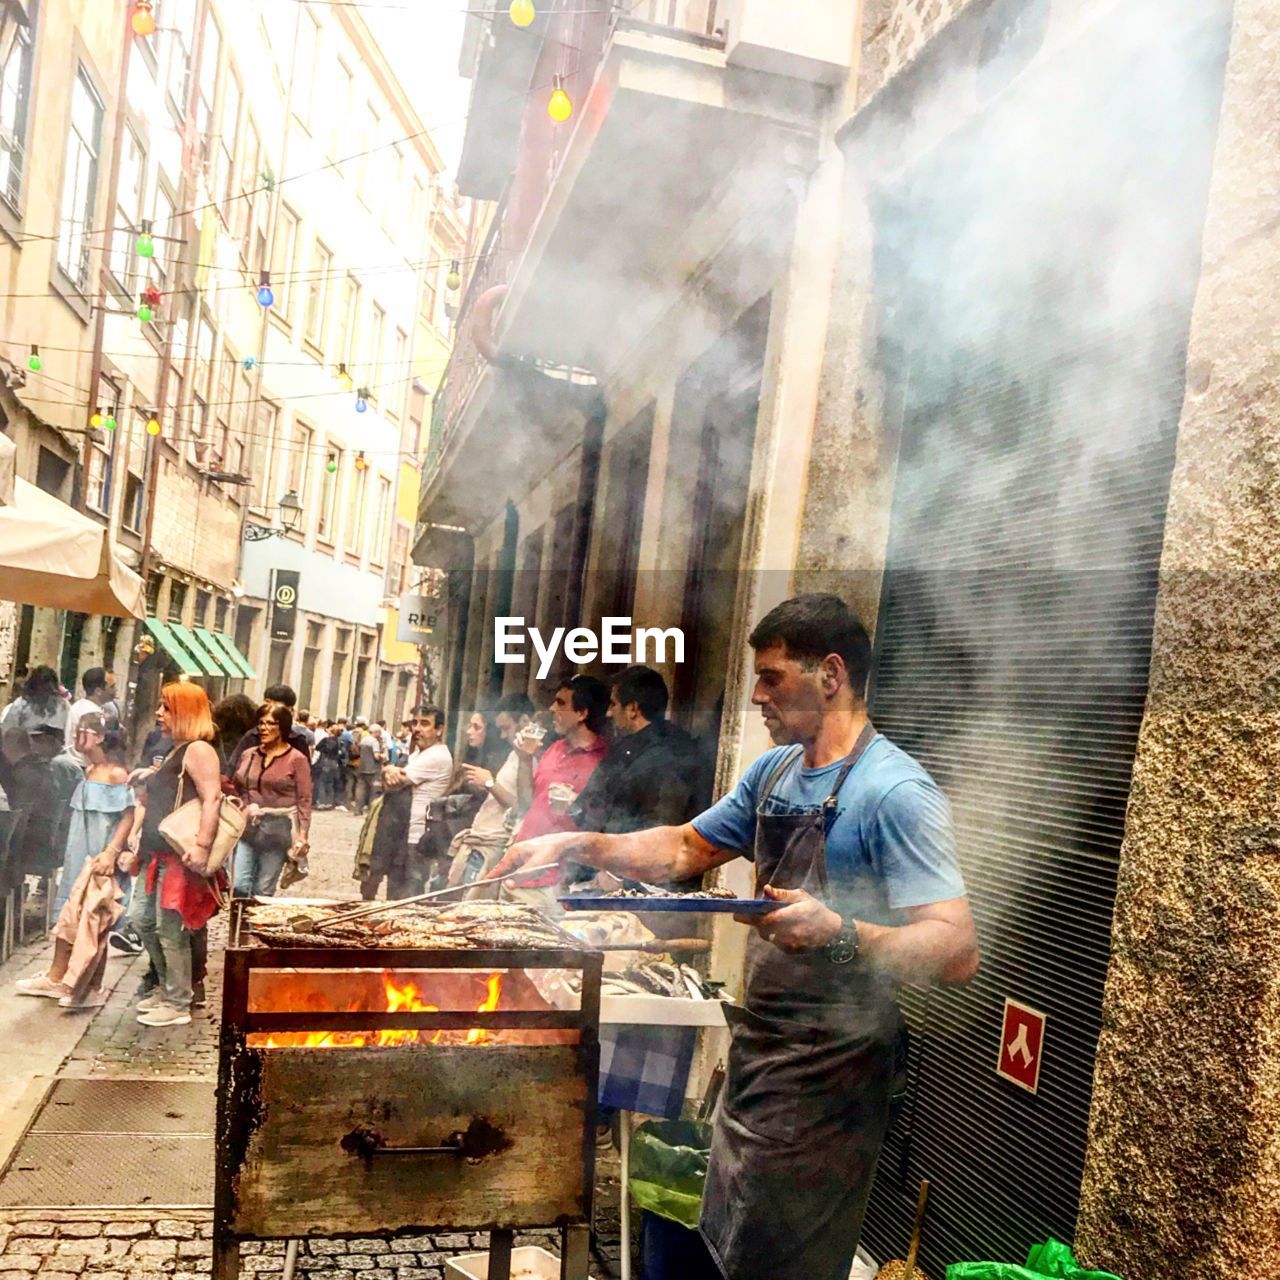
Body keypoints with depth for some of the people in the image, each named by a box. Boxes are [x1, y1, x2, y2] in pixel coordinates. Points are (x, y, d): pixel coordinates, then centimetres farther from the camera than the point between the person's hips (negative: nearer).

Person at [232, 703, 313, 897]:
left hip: (277, 830, -4)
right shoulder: (248, 755, 11)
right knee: (238, 886, -6)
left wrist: (302, 835, -11)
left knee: (262, 892, 3)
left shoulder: (297, 759, -3)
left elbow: (304, 801, -5)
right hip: (246, 828, 4)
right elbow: (236, 792, 19)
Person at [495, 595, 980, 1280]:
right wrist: (577, 845, 5)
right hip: (756, 1049, 9)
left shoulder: (895, 792, -20)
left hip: (825, 1078, -8)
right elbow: (684, 850, 17)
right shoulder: (775, 770, 7)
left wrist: (840, 933, -40)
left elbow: (957, 950, -25)